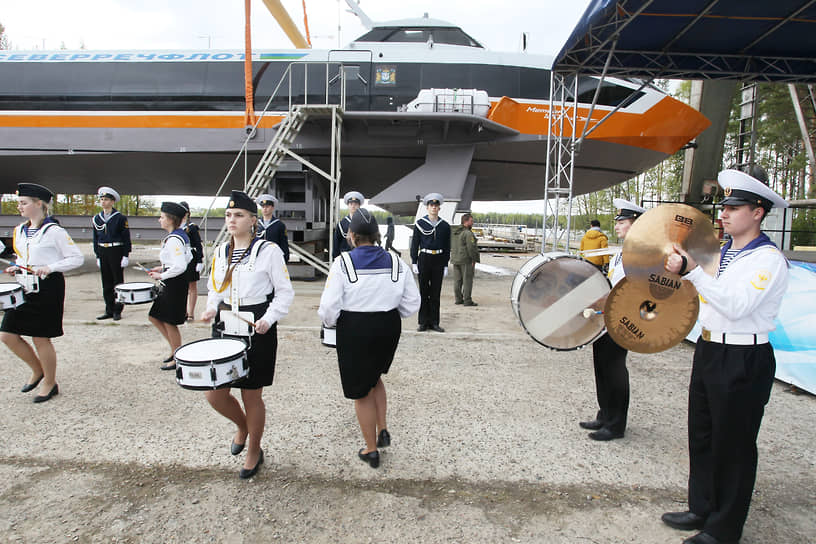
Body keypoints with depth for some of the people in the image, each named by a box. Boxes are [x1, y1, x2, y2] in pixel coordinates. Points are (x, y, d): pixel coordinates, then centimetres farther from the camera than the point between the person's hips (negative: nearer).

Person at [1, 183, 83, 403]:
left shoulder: (54, 231, -11)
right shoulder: (19, 230, 11)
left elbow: (77, 258, -11)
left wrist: (50, 268, -21)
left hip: (48, 289, -7)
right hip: (24, 288, 7)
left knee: (40, 338, 0)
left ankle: (50, 383, 19)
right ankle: (38, 370, 27)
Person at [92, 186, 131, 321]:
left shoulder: (120, 218, -5)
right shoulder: (96, 218, 10)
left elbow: (126, 238, -6)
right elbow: (96, 238, 15)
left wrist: (125, 256, -10)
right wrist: (98, 255, 11)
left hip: (116, 251, -5)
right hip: (103, 252, 5)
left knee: (118, 282, 1)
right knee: (106, 283, 8)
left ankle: (117, 311, 8)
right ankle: (109, 310, 16)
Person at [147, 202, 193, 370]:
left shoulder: (173, 240, -20)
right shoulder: (181, 235, 10)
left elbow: (180, 267, -28)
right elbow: (187, 258, 19)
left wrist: (161, 276, -16)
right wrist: (163, 268, 14)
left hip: (174, 285, -10)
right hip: (170, 286, 10)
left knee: (169, 323, 2)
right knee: (154, 317, 17)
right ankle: (175, 349, 26)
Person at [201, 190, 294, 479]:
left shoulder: (269, 250, -9)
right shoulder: (221, 251, 8)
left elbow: (285, 292, -6)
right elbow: (215, 289, 19)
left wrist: (269, 318, -19)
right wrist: (211, 308, -1)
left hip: (257, 329, -5)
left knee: (251, 396, 6)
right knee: (215, 393, 4)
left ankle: (254, 451, 30)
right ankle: (242, 426, 38)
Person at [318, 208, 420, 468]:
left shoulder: (343, 263, -12)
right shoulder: (395, 261, -2)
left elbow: (329, 307, -14)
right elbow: (412, 302, 0)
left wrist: (330, 322, 7)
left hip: (355, 330, -4)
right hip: (389, 327, 4)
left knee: (361, 391, 13)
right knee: (374, 377, 31)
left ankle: (371, 450, 26)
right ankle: (382, 430, 24)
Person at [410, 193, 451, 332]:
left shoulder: (445, 225, 6)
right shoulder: (420, 223, 0)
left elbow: (447, 247, 9)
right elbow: (414, 244, 1)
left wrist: (445, 265, 4)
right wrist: (414, 263, -5)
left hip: (439, 260, 2)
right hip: (424, 259, -2)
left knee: (436, 292, 6)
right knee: (423, 291, 3)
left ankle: (434, 322, 14)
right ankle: (423, 322, 12)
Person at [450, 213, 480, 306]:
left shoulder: (453, 232, 11)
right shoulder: (468, 233, -15)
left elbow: (450, 246, 16)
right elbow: (471, 248, -18)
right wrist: (474, 260, -10)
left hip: (455, 259, 8)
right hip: (466, 260, -8)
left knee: (457, 280, 12)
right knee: (467, 280, -2)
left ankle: (458, 299, 19)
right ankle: (467, 301, -1)